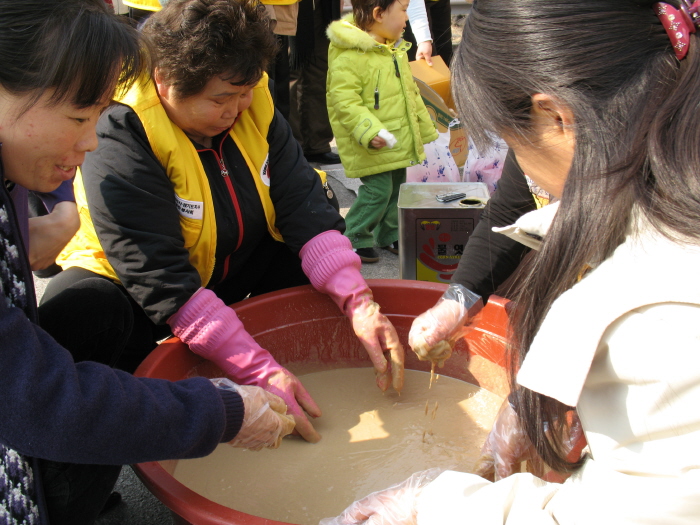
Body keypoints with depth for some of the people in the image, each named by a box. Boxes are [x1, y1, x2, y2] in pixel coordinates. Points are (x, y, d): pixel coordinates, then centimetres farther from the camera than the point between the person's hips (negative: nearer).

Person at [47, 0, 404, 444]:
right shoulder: (120, 144, -28)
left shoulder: (253, 106, -11)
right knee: (79, 317, -36)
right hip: (122, 282, -5)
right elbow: (164, 284, -34)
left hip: (228, 274, 6)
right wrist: (261, 374, -39)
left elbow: (305, 207, -16)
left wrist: (360, 303, -30)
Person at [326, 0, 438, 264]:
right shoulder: (350, 55, -20)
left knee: (396, 187, 16)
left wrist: (425, 127, 23)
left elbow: (411, 92, 20)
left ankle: (390, 235, 33)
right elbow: (344, 101, -25)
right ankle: (355, 239, 9)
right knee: (377, 189, -9)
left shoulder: (396, 49, 11)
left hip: (400, 141, 9)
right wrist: (369, 131, -32)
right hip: (372, 145, -9)